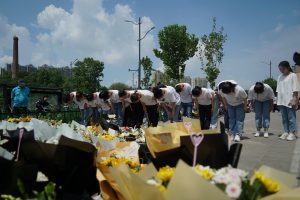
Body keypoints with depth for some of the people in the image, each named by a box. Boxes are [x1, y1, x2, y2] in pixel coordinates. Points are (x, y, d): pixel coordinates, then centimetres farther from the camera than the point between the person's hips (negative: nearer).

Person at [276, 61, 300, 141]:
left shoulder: (293, 76, -1)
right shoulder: (280, 77, 15)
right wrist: (277, 100, 11)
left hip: (290, 101, -6)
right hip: (281, 101, 6)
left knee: (291, 117, -4)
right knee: (284, 118, 7)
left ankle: (292, 133, 1)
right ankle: (286, 132, 12)